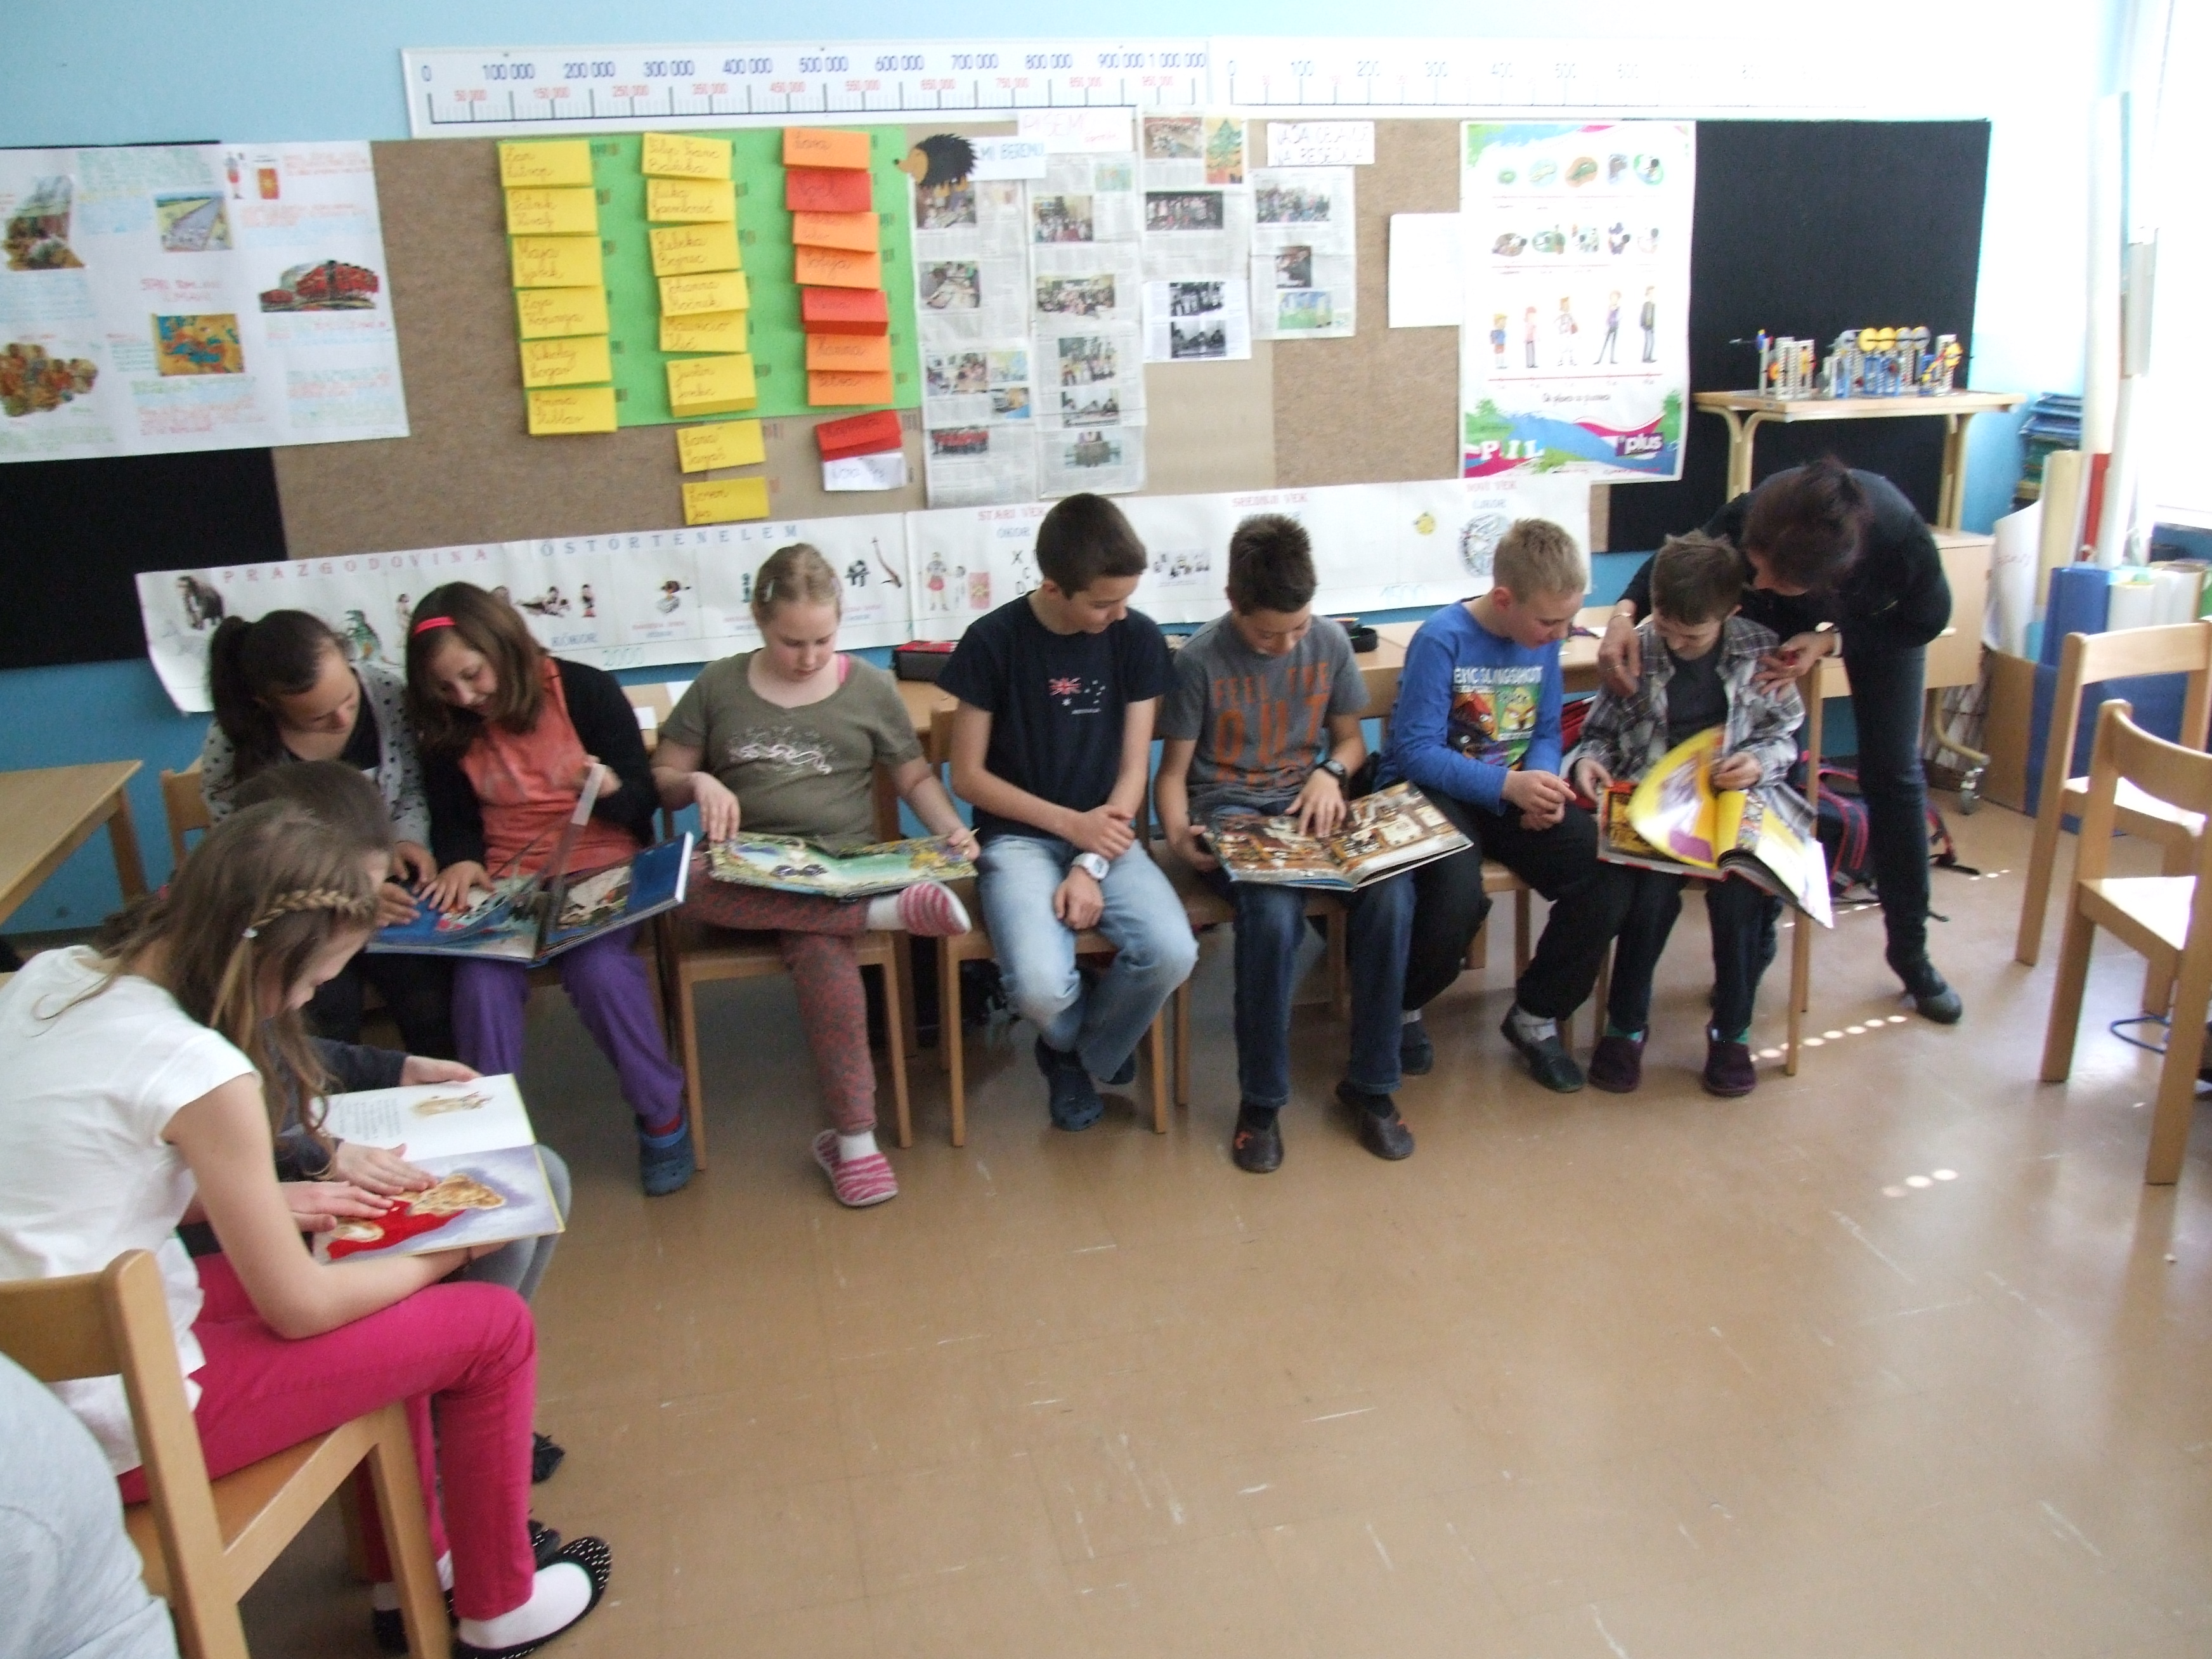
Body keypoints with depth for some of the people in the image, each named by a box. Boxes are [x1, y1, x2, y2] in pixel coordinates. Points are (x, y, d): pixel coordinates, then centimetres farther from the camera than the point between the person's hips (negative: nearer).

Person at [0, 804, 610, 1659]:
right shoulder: (203, 1072, -26)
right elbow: (300, 1310, -16)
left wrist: (264, 1198, 7)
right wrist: (437, 1256, 0)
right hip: (123, 1427, -9)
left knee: (364, 1279, 24)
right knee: (495, 1327, 0)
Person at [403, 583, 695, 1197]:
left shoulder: (587, 691, -5)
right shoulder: (448, 730, 6)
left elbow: (644, 801, -3)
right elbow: (451, 820, 13)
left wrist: (609, 789, -26)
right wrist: (461, 861, -9)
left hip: (602, 872, -3)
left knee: (599, 967, -31)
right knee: (481, 978, -27)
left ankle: (662, 1115, -9)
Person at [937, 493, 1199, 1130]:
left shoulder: (1138, 638, -2)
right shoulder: (993, 641, -9)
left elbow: (1132, 770, -1)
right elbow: (967, 777, -4)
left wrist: (1092, 865, -15)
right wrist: (1069, 823, -13)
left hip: (1104, 834, 3)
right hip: (1017, 836, -2)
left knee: (1172, 953, -25)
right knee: (1041, 984, -29)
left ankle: (1078, 1056, 7)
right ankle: (1079, 1043, 12)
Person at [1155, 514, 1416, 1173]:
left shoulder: (1330, 641, 3)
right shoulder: (1201, 659, -8)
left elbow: (1351, 738, 15)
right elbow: (1173, 771, -2)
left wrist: (1331, 772, -8)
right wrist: (1178, 834, -22)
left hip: (1306, 803, 4)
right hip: (1228, 810, -3)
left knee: (1390, 892, -28)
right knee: (1273, 911, -36)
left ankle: (1370, 1083, -10)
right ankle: (1261, 1099, -15)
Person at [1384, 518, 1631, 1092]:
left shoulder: (1542, 641, 3)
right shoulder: (1442, 640, -16)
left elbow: (1547, 732, 12)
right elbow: (1416, 751, -18)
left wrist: (1542, 787, -11)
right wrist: (1507, 785, -26)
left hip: (1514, 789, 6)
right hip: (1435, 792, -6)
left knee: (1610, 876, -18)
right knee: (1457, 898, -35)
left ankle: (1536, 1016, 5)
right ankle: (1403, 1007, 0)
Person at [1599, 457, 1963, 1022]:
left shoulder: (1900, 538, -43)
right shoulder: (1748, 517, -42)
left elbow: (1928, 618, -20)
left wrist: (1831, 641, -33)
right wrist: (1626, 611, -40)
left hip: (1882, 619, -1)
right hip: (1778, 622, 1)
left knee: (1893, 772, 2)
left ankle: (1910, 951, 18)